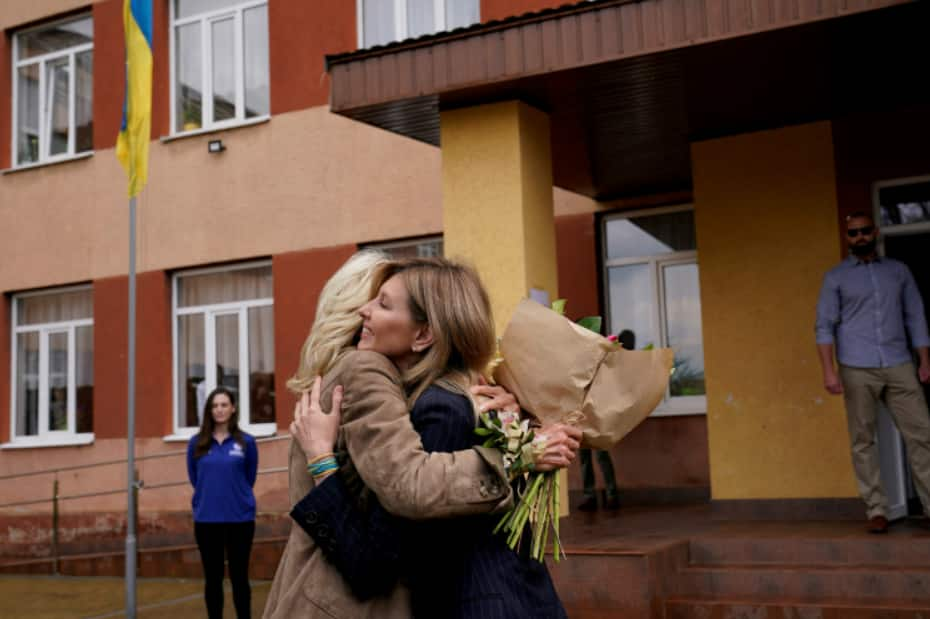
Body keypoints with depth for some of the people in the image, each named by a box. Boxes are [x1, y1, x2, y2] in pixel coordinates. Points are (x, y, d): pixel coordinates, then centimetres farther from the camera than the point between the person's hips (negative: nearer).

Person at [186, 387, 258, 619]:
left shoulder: (246, 442, -3)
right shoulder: (197, 443, 1)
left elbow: (250, 478, 8)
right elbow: (194, 478, 12)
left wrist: (234, 495, 10)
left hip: (240, 518, -1)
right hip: (206, 519, 1)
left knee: (239, 577, 6)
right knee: (213, 578, 10)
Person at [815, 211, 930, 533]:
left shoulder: (898, 270, 14)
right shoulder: (835, 277, 6)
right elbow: (825, 325, 0)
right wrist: (829, 370, -11)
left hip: (899, 365, 2)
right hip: (857, 369, -2)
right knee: (863, 441, 0)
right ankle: (876, 509, 6)